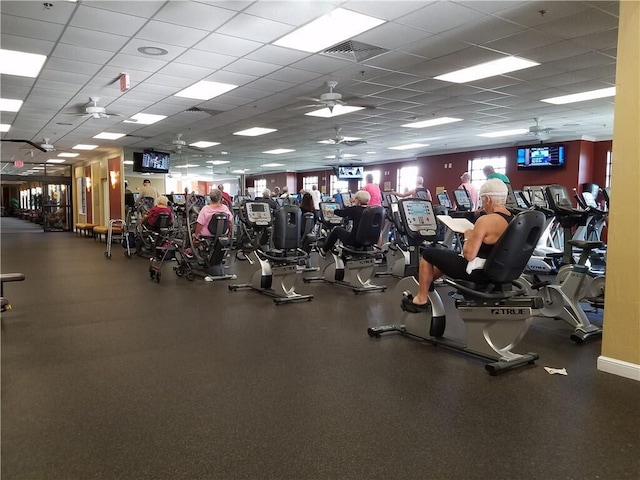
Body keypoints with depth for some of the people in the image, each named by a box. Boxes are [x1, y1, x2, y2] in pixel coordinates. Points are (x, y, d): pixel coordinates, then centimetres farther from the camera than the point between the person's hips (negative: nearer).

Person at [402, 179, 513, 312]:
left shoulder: (486, 221, -24)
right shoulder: (512, 219, 3)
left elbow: (468, 255, -24)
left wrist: (468, 237, -7)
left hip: (477, 271, -9)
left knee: (428, 253, 6)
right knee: (448, 255, 29)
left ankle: (421, 300, 15)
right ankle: (424, 285, 42)